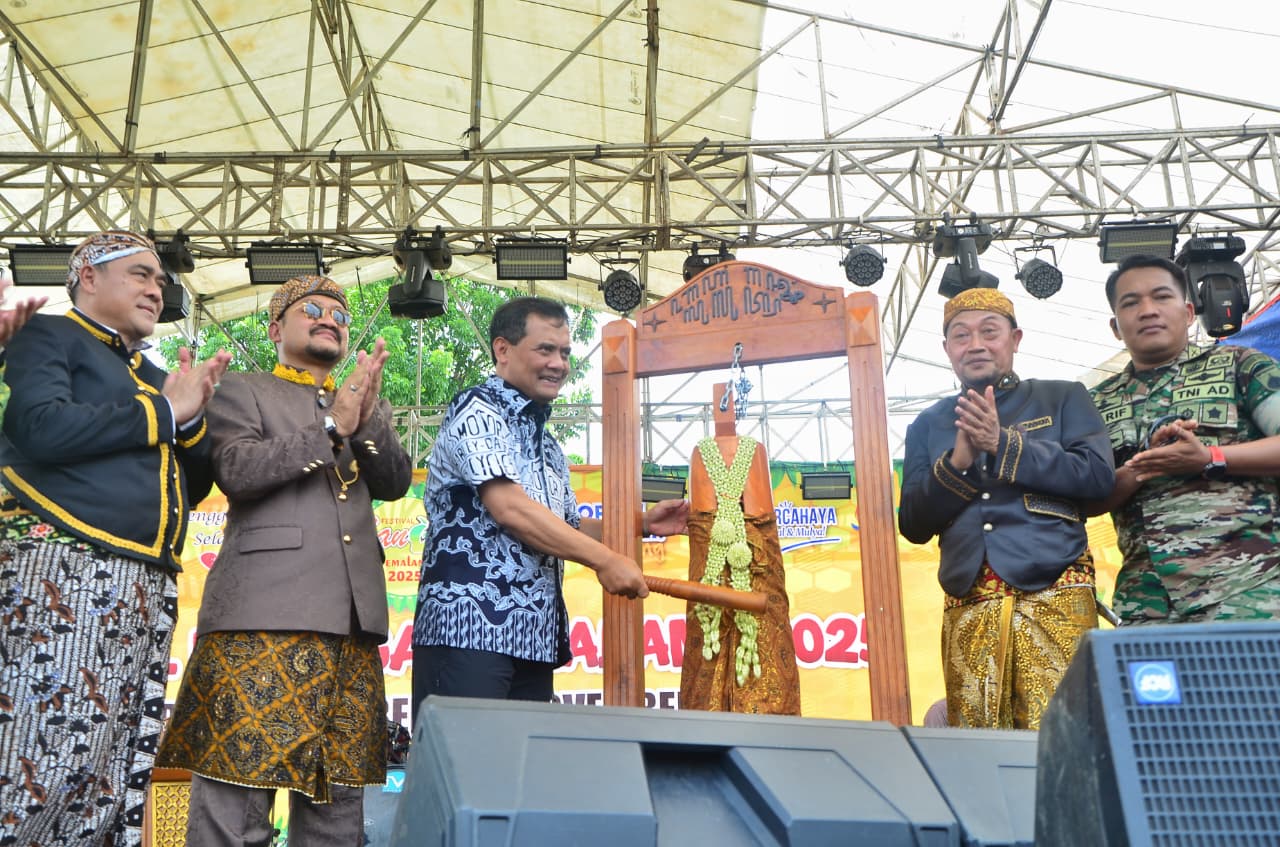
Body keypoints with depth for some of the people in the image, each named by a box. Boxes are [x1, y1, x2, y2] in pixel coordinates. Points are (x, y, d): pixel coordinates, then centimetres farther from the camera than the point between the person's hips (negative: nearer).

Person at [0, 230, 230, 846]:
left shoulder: (153, 378, 24)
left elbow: (191, 490, 21)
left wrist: (192, 415, 5)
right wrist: (162, 411, -6)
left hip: (148, 588, 7)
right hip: (63, 571, -7)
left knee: (111, 782, 5)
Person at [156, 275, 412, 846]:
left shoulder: (366, 406, 24)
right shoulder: (242, 391, 11)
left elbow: (395, 483, 9)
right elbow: (236, 470, -7)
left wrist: (368, 419, -7)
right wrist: (330, 428, -8)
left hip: (352, 620, 5)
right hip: (265, 616, -4)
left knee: (338, 798, 7)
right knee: (238, 781, -5)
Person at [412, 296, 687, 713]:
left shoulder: (546, 444, 22)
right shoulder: (477, 411, -4)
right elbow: (509, 508, -17)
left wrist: (640, 524, 11)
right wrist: (604, 559, -15)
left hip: (536, 639, 8)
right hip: (468, 630, -8)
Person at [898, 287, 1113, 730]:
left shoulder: (1063, 398, 11)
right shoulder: (929, 425, 16)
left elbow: (1097, 475, -4)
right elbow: (913, 525, 9)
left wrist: (1003, 444, -11)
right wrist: (957, 462, -8)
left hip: (1054, 596, -2)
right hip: (967, 608, 2)